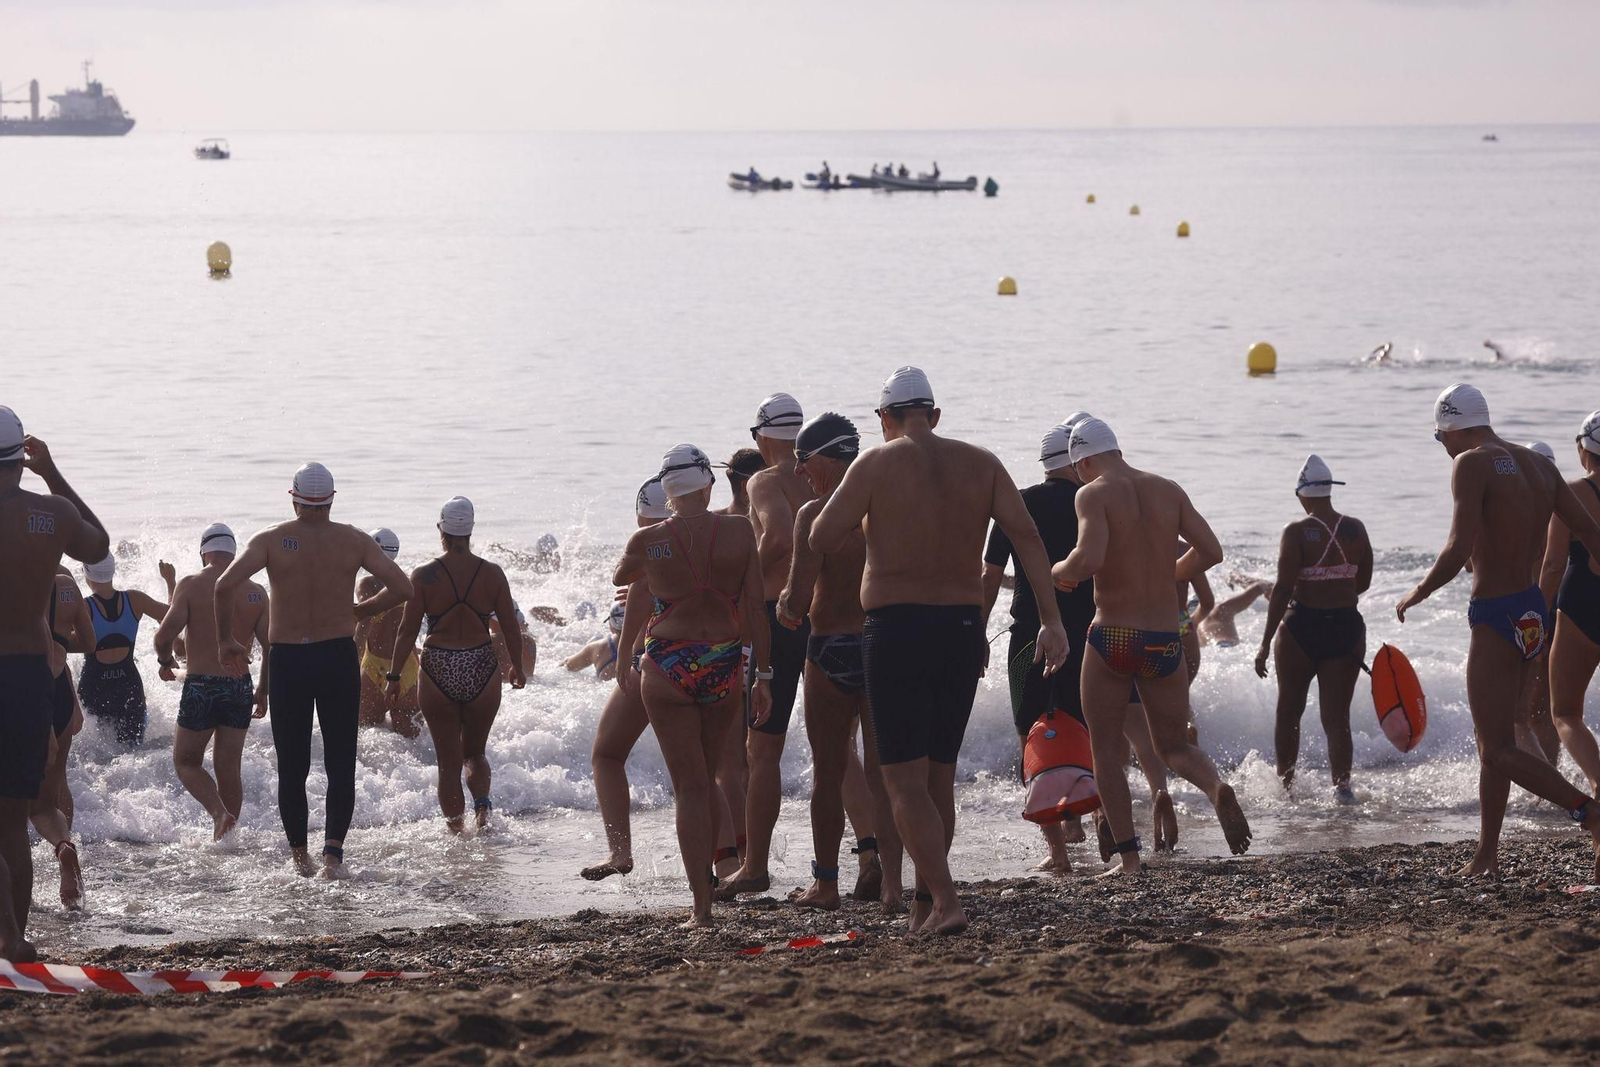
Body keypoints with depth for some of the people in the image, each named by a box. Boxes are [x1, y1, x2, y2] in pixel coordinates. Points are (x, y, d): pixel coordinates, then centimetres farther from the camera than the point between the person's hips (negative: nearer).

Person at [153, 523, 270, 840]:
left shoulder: (191, 585, -7)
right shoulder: (256, 592, 3)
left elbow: (166, 632, -15)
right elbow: (270, 645, 2)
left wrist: (165, 661, 7)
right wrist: (263, 692, 13)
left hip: (201, 685, -3)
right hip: (240, 688, 3)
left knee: (186, 760, 10)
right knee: (228, 767, 12)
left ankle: (219, 812, -13)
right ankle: (230, 834, 14)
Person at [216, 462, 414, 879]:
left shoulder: (271, 540, -3)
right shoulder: (354, 541, 0)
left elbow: (225, 585, -16)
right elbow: (402, 588, -5)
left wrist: (225, 640, -2)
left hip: (286, 659, 0)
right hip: (338, 657, 0)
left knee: (292, 766, 11)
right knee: (340, 762, 5)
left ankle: (299, 855, 15)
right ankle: (333, 852, -11)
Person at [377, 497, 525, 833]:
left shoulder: (424, 576, -7)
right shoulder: (492, 573, -3)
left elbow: (407, 631, -7)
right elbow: (511, 628, 2)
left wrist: (395, 676, 1)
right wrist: (517, 668, 18)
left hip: (438, 672, -1)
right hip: (481, 672, 1)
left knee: (449, 762, 9)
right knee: (475, 752, 18)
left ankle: (456, 830, 7)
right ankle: (482, 803, -9)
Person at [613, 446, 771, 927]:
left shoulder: (648, 541, -5)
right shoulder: (739, 532, -4)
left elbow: (620, 579, 17)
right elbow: (756, 607, -3)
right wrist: (763, 675, 3)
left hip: (667, 668, -2)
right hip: (724, 669, 2)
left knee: (689, 786, 1)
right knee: (704, 779, 21)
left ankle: (702, 906, -5)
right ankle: (708, 876, 29)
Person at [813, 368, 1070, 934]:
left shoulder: (876, 465, -5)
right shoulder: (980, 464, 6)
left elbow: (821, 540, -6)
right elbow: (1027, 536, -3)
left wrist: (850, 497, 14)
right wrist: (1051, 621, -6)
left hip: (897, 629, -5)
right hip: (963, 628, 5)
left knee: (906, 782, -4)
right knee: (940, 776, 16)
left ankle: (946, 901, -17)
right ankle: (924, 903, 24)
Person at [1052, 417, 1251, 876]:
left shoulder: (1094, 494, -8)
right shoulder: (1168, 490, 7)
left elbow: (1088, 559, -24)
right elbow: (1210, 551, 6)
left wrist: (1059, 572, -2)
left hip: (1111, 639, -4)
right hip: (1164, 642, 4)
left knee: (1106, 751, 10)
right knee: (1174, 746, 16)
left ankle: (1127, 858, 3)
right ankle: (1217, 787, -16)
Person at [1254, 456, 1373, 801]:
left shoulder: (1296, 532, -10)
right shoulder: (1355, 529, 3)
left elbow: (1283, 588, -14)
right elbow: (1363, 582, 12)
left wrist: (1266, 643, -12)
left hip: (1302, 628, -3)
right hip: (1347, 627, 3)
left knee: (1289, 711, 15)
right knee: (1337, 716, 4)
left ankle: (1285, 783, 21)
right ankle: (1342, 783, -14)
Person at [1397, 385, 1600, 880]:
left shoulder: (1472, 465, -14)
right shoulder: (1539, 465, 10)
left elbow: (1458, 549, -23)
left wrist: (1419, 592, -8)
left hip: (1497, 617, -9)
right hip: (1533, 612, 9)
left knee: (1498, 750, -7)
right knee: (1493, 739, 18)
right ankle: (1486, 856, 24)